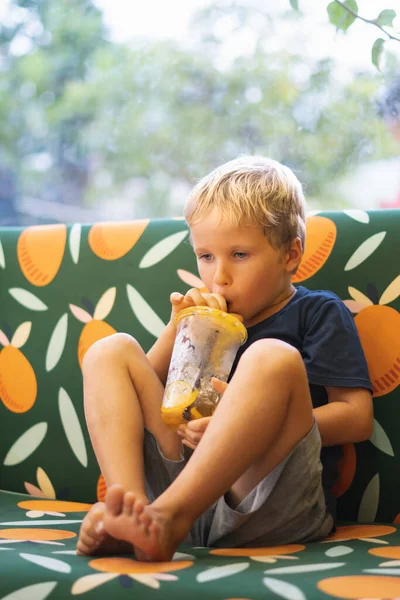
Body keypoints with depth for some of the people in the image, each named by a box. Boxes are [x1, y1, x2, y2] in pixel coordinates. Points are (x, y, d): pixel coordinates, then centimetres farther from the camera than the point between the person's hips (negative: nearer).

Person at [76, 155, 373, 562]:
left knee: (272, 357, -29)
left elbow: (357, 417, -3)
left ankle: (165, 515, -35)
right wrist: (178, 327, 6)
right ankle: (131, 504, -23)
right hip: (187, 476, 5)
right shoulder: (211, 318, 23)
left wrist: (249, 425, -16)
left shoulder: (318, 312, 9)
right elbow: (146, 386, 21)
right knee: (110, 351, 1)